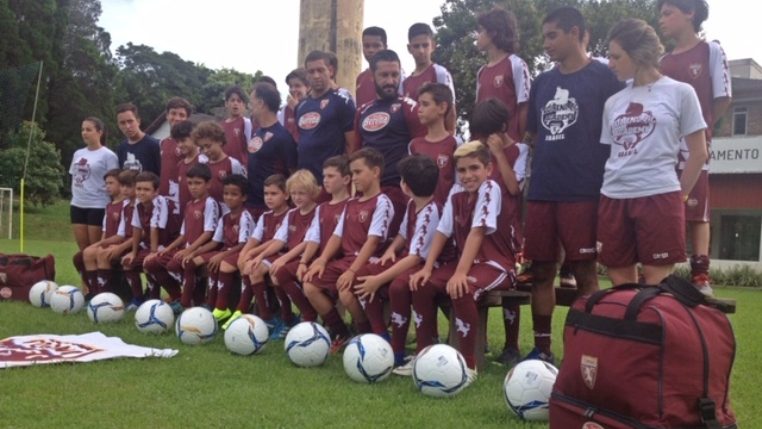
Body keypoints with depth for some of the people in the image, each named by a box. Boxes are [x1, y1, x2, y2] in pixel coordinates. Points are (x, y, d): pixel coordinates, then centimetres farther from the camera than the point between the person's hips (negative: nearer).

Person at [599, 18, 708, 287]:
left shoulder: (680, 92, 2)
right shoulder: (613, 102, 14)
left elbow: (698, 153, 4)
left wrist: (680, 195, 3)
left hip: (660, 197, -4)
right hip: (613, 199, 4)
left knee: (656, 286, -4)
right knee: (620, 285, 6)